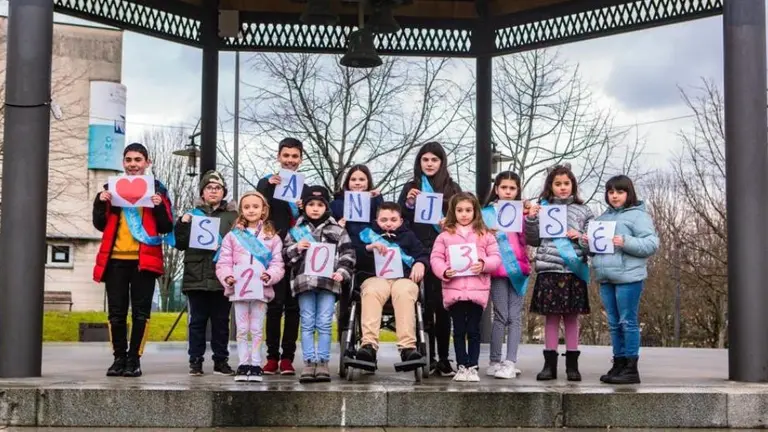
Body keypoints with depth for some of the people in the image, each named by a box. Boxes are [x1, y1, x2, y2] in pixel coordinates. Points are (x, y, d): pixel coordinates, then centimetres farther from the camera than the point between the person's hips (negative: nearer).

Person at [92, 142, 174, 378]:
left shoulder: (157, 189, 7)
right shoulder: (112, 187, 12)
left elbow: (166, 228, 2)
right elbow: (100, 225, 9)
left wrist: (159, 207, -14)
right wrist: (100, 202, -7)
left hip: (144, 259, -2)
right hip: (116, 259, 2)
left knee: (141, 312, -1)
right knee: (116, 312, 3)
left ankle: (134, 359, 4)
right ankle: (119, 358, 11)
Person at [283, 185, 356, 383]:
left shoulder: (336, 230, 10)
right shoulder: (297, 230, 12)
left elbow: (347, 253, 7)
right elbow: (286, 256, 12)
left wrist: (342, 272, -7)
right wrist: (297, 248, -7)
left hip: (328, 281, -1)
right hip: (304, 281, 1)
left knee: (324, 323, -1)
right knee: (307, 323, 2)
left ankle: (323, 362, 4)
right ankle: (309, 362, 4)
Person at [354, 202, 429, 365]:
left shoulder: (408, 236, 32)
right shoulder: (369, 234, 28)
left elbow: (424, 254, 19)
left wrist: (420, 263, -4)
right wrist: (368, 248, -5)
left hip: (404, 278, 0)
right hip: (376, 277, 0)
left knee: (404, 293, -37)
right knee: (372, 292, -38)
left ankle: (408, 346, -49)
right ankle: (369, 345, -50)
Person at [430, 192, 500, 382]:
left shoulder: (485, 235, 7)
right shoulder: (445, 235, 7)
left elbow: (496, 258, 5)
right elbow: (436, 258, 4)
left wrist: (484, 264, -14)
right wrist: (444, 271, -13)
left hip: (477, 289, 0)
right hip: (453, 290, 0)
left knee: (474, 330, 4)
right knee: (459, 330, 7)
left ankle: (473, 367, 11)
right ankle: (462, 367, 15)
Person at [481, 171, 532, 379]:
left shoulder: (522, 211, 12)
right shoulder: (487, 213, 5)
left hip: (519, 268, 2)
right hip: (498, 269, -2)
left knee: (515, 316, 1)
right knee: (501, 316, -2)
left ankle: (511, 362, 2)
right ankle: (494, 362, 4)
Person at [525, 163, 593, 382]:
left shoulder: (582, 211, 6)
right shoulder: (542, 208, 7)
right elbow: (533, 241, 7)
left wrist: (580, 237, -11)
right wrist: (531, 220, -7)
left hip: (573, 271, 0)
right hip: (548, 270, 0)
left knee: (571, 317, 5)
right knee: (551, 317, 4)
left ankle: (572, 364, 12)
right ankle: (550, 364, 9)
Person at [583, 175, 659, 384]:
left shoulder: (638, 215, -4)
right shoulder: (603, 217, 19)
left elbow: (652, 244, -13)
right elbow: (596, 248, 28)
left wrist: (626, 243, -22)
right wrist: (589, 243, 6)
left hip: (628, 277, -7)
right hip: (605, 278, 7)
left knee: (628, 322, -4)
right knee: (614, 324, 11)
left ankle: (631, 368, 0)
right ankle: (618, 365, 18)